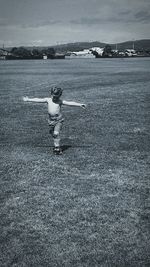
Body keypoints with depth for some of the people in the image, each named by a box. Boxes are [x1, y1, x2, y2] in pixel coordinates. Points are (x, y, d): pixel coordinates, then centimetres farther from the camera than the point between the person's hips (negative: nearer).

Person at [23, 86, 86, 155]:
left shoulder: (60, 102, -5)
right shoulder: (48, 100, 1)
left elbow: (70, 103, -8)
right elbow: (38, 100, 3)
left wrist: (79, 105, -13)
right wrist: (28, 100, 5)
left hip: (59, 120, -4)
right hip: (51, 120, 4)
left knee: (56, 133, -15)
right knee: (53, 134, 12)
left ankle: (57, 148, -8)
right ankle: (56, 145, 28)